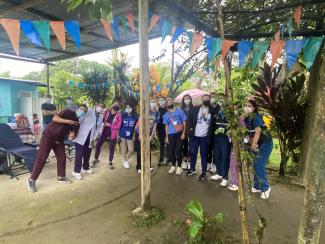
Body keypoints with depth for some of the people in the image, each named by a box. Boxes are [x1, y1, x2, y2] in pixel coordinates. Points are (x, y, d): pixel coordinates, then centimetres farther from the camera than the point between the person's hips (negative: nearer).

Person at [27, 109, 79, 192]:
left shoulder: (76, 122, -1)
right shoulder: (68, 112, -16)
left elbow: (71, 137, -2)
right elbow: (55, 118, -27)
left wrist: (72, 136, -26)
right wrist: (68, 121, -31)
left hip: (59, 139, 6)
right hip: (48, 136, -6)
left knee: (62, 157, 5)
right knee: (41, 158, -5)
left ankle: (61, 177, 20)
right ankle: (32, 179, 5)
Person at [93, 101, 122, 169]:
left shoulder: (119, 115, -13)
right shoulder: (107, 111, -3)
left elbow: (118, 126, -14)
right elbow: (102, 119, 9)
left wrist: (109, 125, -18)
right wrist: (103, 124, -8)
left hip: (112, 133, -3)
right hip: (104, 131, 3)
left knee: (111, 148, 8)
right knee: (98, 145, 7)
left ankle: (110, 162, 26)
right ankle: (96, 159, 28)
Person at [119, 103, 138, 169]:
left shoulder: (135, 117, -2)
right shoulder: (123, 115, -5)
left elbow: (136, 127, 5)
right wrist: (118, 134, -3)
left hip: (130, 136, 1)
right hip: (122, 135, -1)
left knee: (131, 150, 1)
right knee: (124, 150, 8)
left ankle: (127, 159, 33)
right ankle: (125, 161, 32)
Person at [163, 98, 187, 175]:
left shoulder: (180, 111, 2)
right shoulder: (166, 115, 10)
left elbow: (184, 122, 0)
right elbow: (166, 126, 13)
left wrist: (183, 133, -8)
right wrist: (167, 137, 9)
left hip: (179, 134, -2)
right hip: (171, 134, 3)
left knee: (178, 151, 0)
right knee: (171, 151, 4)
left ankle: (179, 167, 15)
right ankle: (173, 166, 23)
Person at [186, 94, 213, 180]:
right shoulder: (195, 109, 3)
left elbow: (213, 123, 4)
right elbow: (189, 119, 5)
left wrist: (210, 134, -4)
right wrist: (190, 128, -6)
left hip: (205, 136, -1)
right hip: (194, 135, 1)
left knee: (204, 154, 6)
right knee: (193, 152, 9)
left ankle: (204, 172, 16)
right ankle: (192, 169, 27)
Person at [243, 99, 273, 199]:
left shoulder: (255, 116, -19)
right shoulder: (247, 118, 5)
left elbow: (258, 131, -28)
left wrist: (254, 144, -36)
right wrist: (242, 121, -12)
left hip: (265, 143, -8)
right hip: (257, 144, 9)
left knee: (259, 166, -11)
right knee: (256, 165, 11)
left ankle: (265, 188, 3)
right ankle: (257, 187, 22)